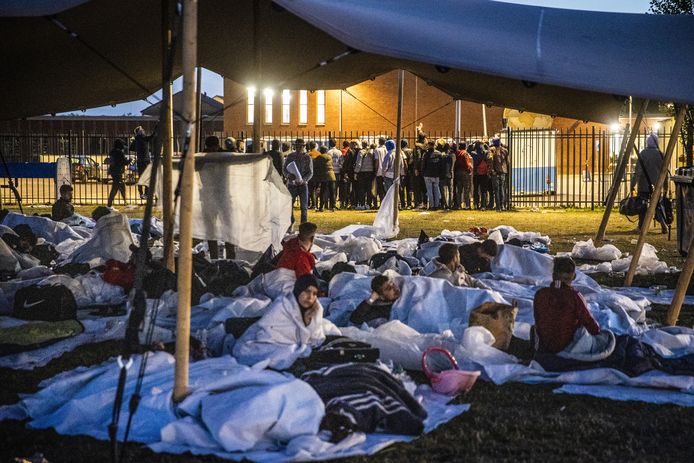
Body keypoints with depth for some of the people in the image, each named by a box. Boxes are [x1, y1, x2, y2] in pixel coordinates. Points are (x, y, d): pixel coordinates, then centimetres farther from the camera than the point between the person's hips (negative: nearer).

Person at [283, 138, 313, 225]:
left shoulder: (307, 158, 2)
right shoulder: (290, 156, 6)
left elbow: (310, 172, -2)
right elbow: (284, 169, 7)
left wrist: (303, 180, -21)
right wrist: (288, 175, -17)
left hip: (303, 185, -1)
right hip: (291, 184, 1)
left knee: (304, 206, -2)